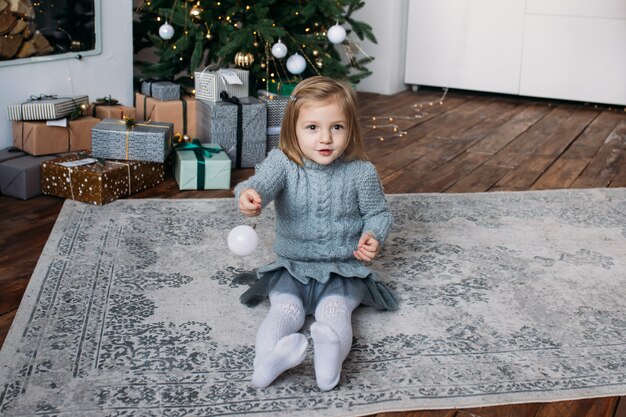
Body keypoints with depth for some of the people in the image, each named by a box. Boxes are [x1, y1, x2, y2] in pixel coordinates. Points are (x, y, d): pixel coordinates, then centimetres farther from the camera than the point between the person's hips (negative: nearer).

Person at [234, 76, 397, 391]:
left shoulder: (361, 172, -5)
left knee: (334, 310, -28)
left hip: (344, 270, -1)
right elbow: (263, 182, -27)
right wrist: (248, 195, -52)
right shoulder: (282, 162, -6)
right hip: (292, 267, 2)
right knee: (285, 309, -24)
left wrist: (373, 237, -14)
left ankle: (330, 354, -54)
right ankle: (267, 359, -48)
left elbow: (378, 212, 9)